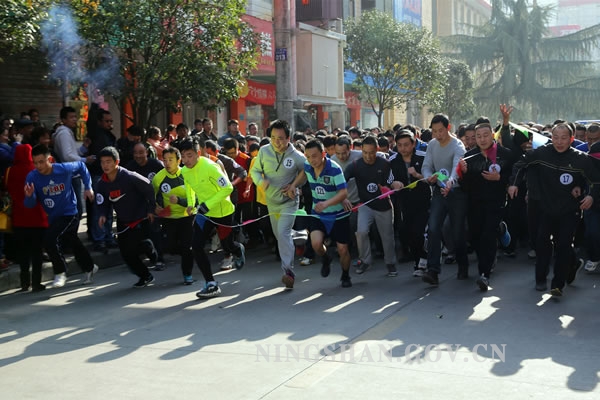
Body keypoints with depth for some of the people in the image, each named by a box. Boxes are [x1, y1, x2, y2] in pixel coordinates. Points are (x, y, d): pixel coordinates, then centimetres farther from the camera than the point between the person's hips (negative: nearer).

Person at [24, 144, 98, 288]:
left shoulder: (64, 169, -21)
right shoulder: (32, 177, -17)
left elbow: (81, 166, 2)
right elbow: (30, 204, -17)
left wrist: (88, 187, -1)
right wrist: (29, 196, -39)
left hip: (70, 214, -4)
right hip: (53, 217, 5)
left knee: (50, 238, -25)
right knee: (74, 244, 23)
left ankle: (60, 273, -8)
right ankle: (90, 268, 46)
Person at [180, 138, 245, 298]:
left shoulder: (210, 167, -27)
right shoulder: (184, 171, -6)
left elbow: (228, 188, -23)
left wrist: (208, 204, -27)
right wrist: (191, 204, 2)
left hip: (223, 211, -5)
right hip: (204, 212, 5)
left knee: (227, 245, 12)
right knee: (196, 245, -11)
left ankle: (239, 250, 53)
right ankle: (211, 284, -3)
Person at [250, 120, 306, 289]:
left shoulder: (297, 157, -16)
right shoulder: (264, 151, -9)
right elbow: (255, 170, 2)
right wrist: (261, 181, -20)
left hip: (289, 201, -5)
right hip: (271, 201, 5)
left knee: (283, 233, -21)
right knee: (279, 235, 17)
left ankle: (288, 271, -20)